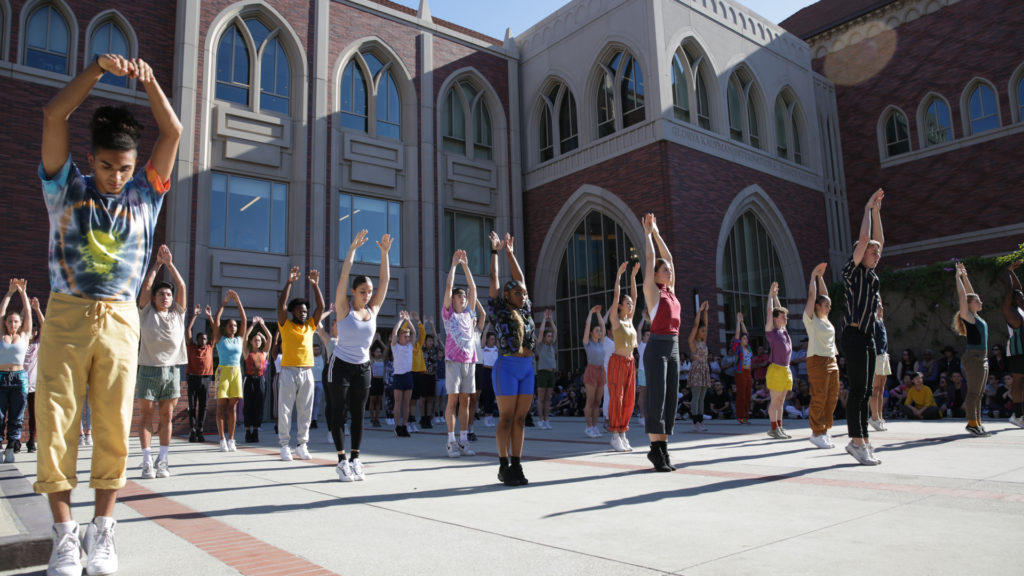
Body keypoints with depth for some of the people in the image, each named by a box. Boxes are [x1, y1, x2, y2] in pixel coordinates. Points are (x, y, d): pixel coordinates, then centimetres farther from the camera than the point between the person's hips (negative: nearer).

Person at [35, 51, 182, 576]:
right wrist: (97, 69, -10)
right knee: (56, 424, -2)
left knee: (114, 428, 1)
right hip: (66, 316, -1)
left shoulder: (144, 196, 10)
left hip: (120, 321, 1)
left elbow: (173, 132, 5)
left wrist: (148, 80, -3)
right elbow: (54, 116, -2)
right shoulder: (66, 189, 7)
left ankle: (102, 531, 11)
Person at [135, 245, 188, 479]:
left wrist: (170, 264, 0)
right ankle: (147, 461, 3)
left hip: (172, 370, 2)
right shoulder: (146, 313, 7)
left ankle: (162, 460, 8)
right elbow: (146, 287, -3)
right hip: (149, 369, -2)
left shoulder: (178, 314, 11)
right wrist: (157, 264, -1)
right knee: (146, 416, 1)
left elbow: (182, 287, 3)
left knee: (167, 416, 3)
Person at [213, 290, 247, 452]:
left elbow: (244, 320, 5)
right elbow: (216, 320, -6)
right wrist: (224, 302, -7)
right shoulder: (220, 338, 5)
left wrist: (238, 301, -1)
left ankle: (231, 439, 4)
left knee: (232, 406, 3)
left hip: (236, 372, 3)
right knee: (221, 405, -2)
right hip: (223, 371, -3)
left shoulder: (239, 339, 12)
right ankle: (222, 439, -1)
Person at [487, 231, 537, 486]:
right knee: (506, 418, -2)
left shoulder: (525, 311, 14)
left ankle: (516, 466, 10)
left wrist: (510, 252, 26)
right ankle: (504, 467, 4)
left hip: (527, 366, 6)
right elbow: (494, 280, 3)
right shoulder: (499, 311, 1)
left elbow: (520, 278, 20)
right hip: (507, 365, -6)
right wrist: (495, 252, 10)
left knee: (520, 418, 6)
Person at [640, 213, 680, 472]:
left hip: (673, 349, 7)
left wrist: (657, 232, 24)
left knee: (670, 399, 7)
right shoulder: (652, 290, -2)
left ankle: (663, 448, 13)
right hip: (657, 348, -7)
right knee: (657, 399, -6)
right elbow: (650, 257, 0)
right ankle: (656, 450, 1)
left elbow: (668, 257, 20)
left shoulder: (671, 291, 15)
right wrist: (648, 231, 11)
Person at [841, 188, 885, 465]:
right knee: (858, 390, -9)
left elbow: (877, 240, 26)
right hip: (854, 335, -8)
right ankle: (856, 442, -6)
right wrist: (868, 208, 5)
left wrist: (876, 210, 24)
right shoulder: (852, 271, -3)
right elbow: (864, 239, -8)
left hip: (868, 337, 8)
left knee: (865, 391, 8)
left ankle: (863, 441, 12)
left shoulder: (871, 274, 18)